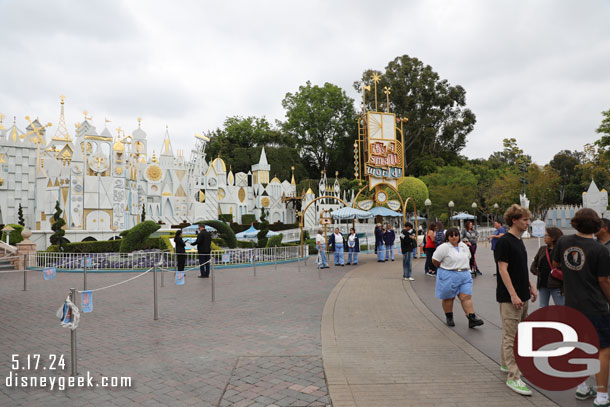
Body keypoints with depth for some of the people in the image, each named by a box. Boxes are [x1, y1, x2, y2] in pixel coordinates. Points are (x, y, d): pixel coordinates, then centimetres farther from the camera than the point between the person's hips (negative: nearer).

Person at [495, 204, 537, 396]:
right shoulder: (504, 242, -15)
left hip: (522, 296, 10)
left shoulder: (519, 241, 13)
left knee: (516, 333, 19)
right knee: (510, 337, -6)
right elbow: (503, 269, -19)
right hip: (509, 297, -10)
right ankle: (513, 378, -3)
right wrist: (513, 295, -22)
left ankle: (507, 364, 33)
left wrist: (531, 286, 19)